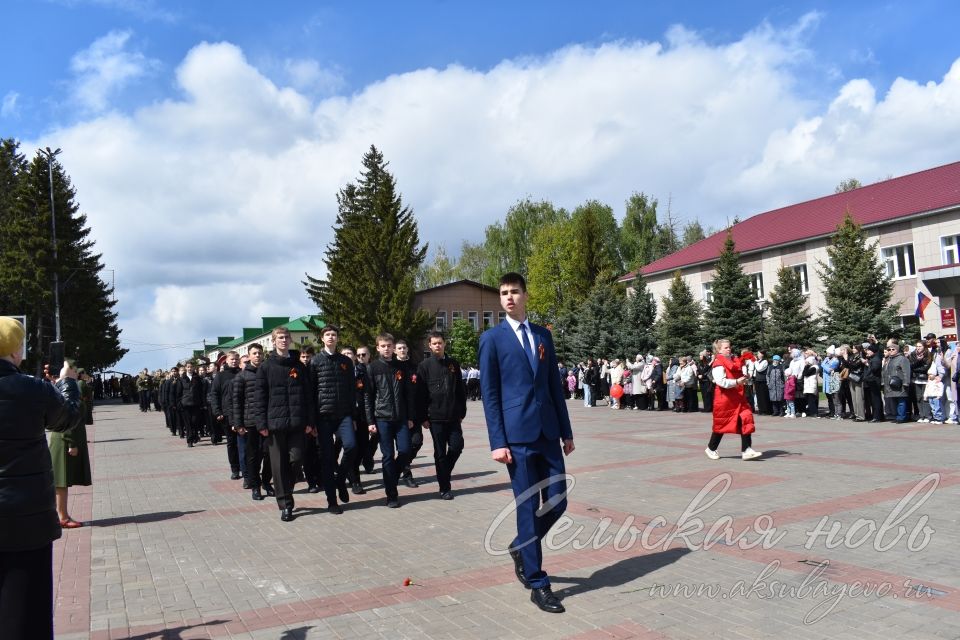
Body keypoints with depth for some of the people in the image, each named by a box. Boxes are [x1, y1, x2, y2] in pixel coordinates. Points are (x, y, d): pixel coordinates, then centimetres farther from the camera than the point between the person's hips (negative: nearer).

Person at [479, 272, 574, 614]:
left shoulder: (543, 335, 13)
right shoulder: (492, 338, -1)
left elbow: (554, 385, 14)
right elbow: (490, 394, -5)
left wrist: (566, 431, 12)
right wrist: (497, 442, -11)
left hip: (548, 432, 5)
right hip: (516, 435, -5)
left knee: (557, 502, 6)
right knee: (528, 507, 1)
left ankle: (520, 547, 32)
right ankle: (538, 584, 13)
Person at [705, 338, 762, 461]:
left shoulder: (735, 361, 12)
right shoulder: (718, 363, -11)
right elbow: (721, 381, -21)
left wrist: (744, 380, 6)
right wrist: (736, 382, -29)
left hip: (738, 397, 7)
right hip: (724, 398, -7)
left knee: (746, 420, -6)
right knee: (721, 424, 5)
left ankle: (746, 450, -7)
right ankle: (711, 449, 24)